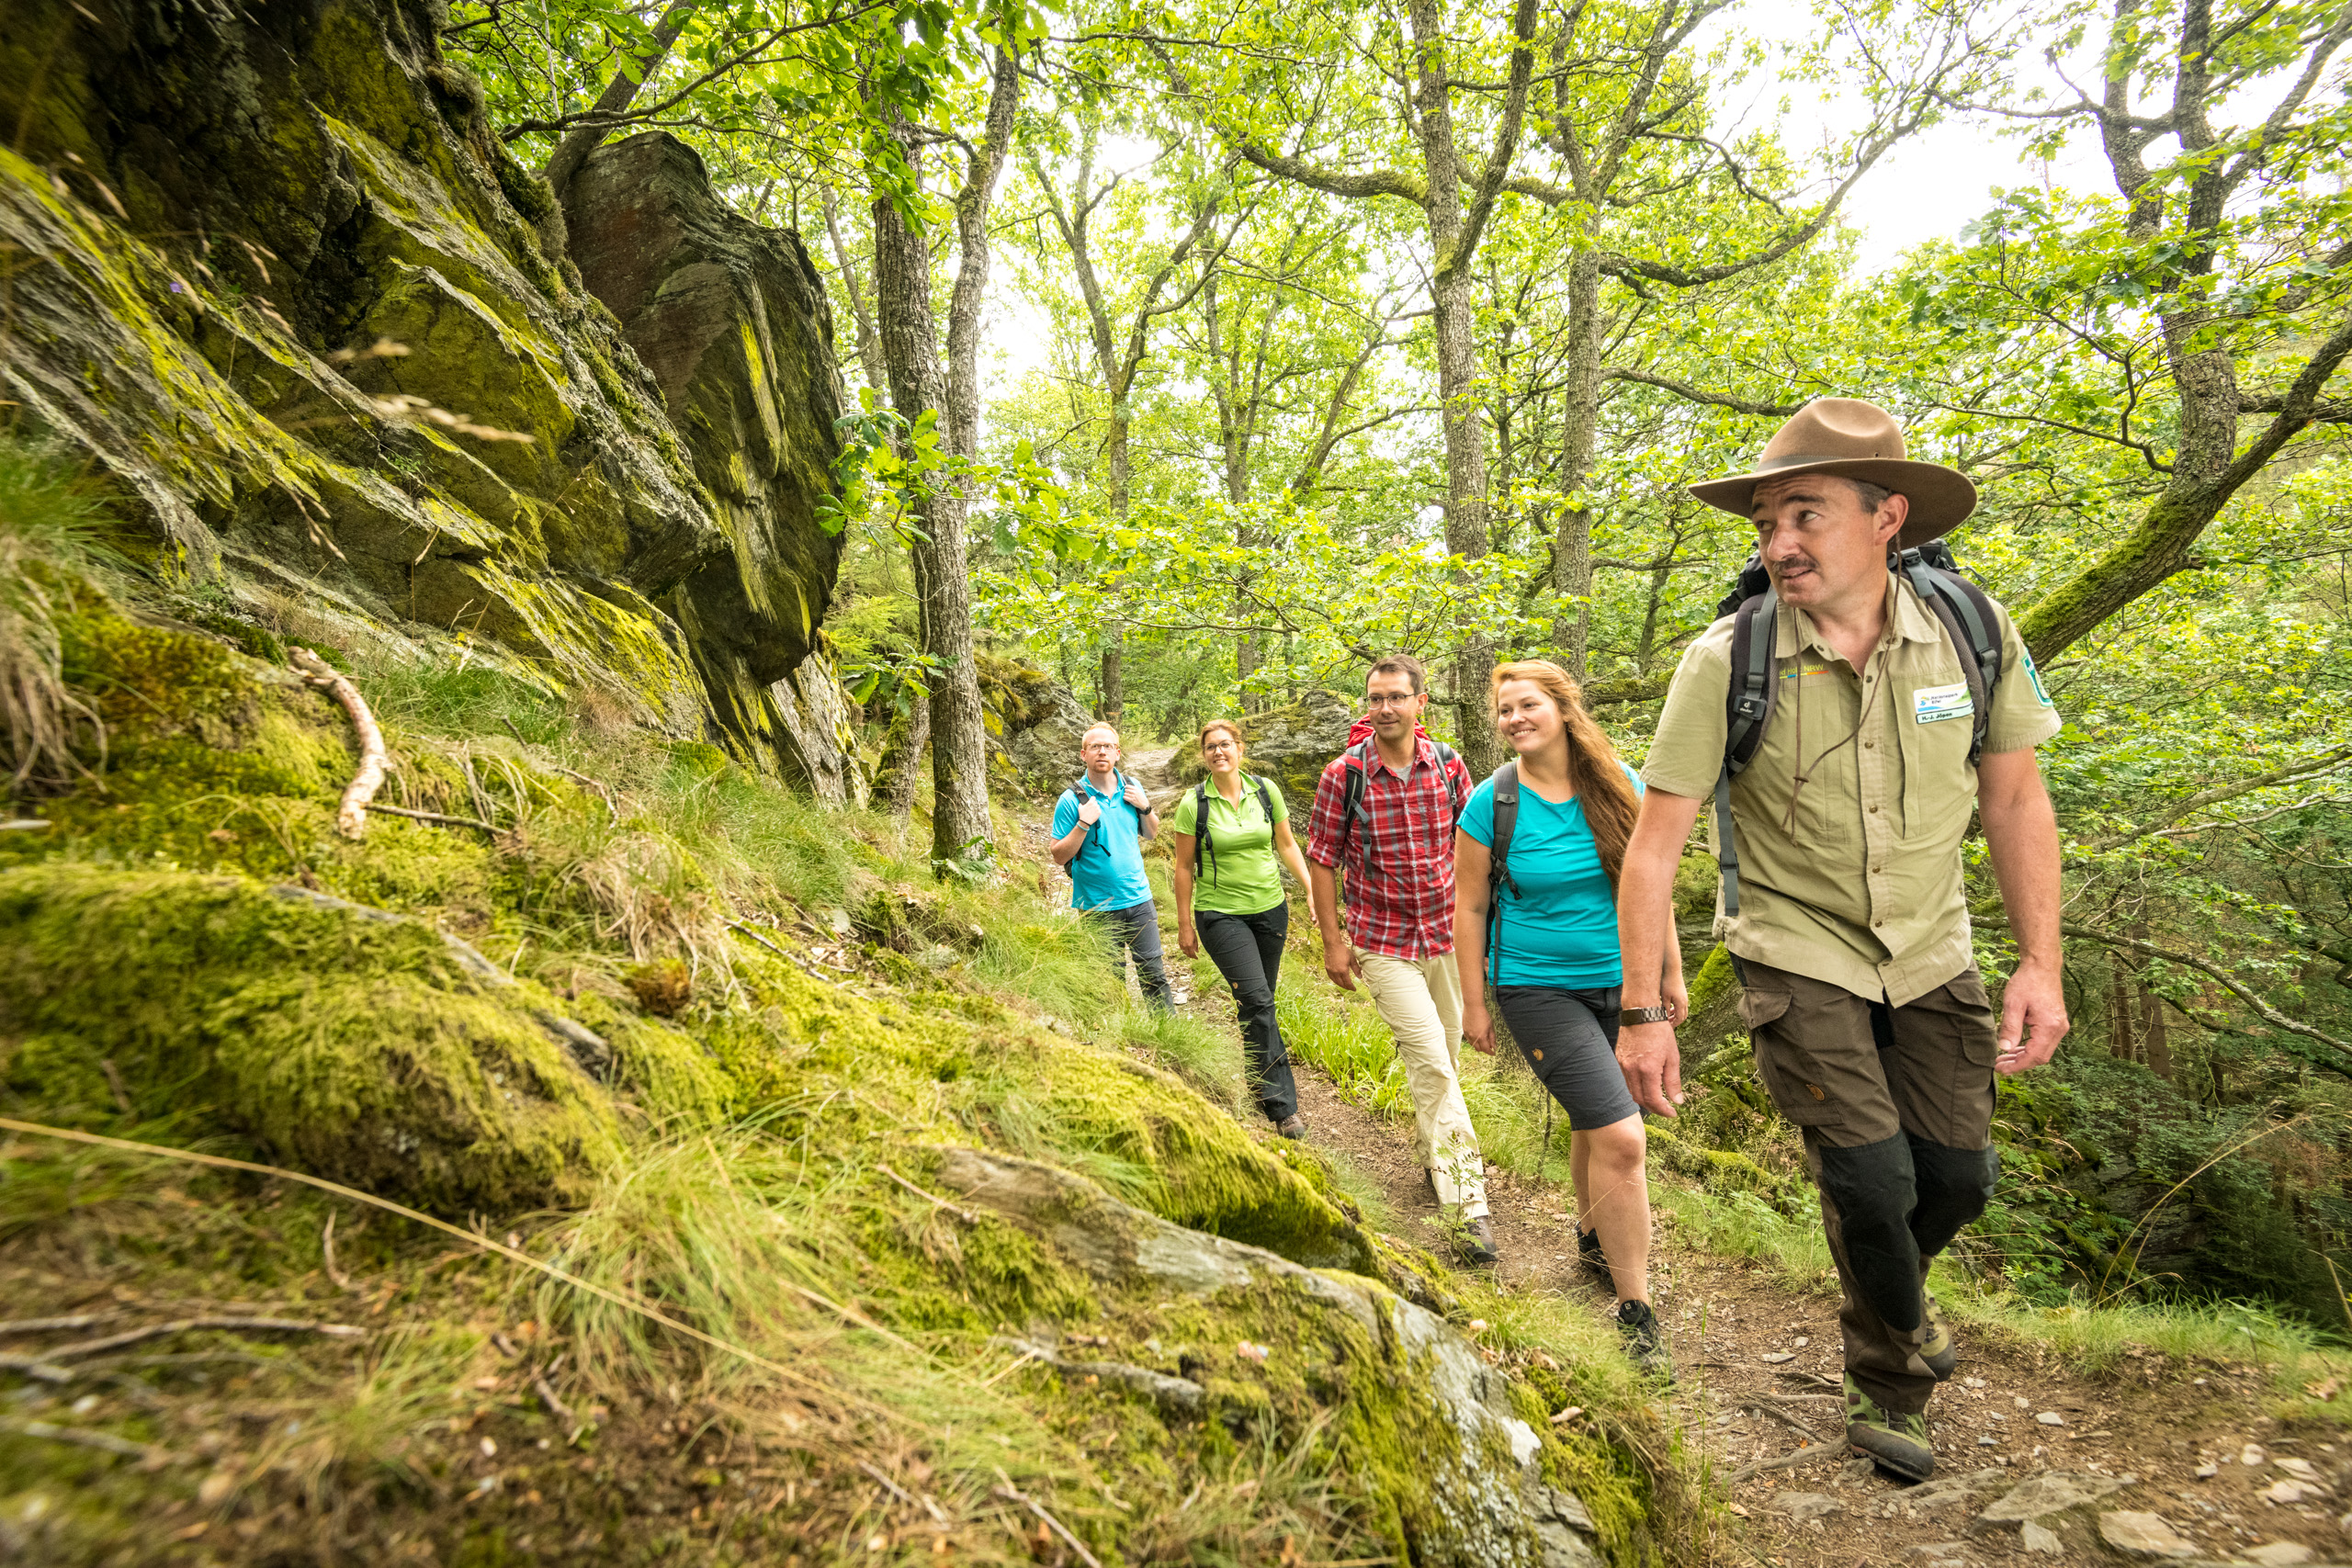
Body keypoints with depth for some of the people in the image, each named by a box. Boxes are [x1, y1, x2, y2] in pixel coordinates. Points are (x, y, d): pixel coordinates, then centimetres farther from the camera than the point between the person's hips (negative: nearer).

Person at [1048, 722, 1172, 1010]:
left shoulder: (1132, 788, 5)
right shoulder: (1071, 800, -8)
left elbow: (1150, 833, 17)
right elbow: (1059, 856, -7)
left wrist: (1145, 807, -3)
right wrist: (1083, 824, -21)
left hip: (1139, 900, 3)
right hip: (1099, 908, -3)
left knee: (1153, 974, 6)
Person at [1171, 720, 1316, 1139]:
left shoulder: (1266, 790, 2)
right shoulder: (1194, 804, -6)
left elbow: (1286, 844, 11)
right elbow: (1184, 867, -1)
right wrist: (1184, 925, -1)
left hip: (1270, 909, 4)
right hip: (1221, 914, -4)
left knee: (1259, 1001, 10)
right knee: (1257, 1000, -13)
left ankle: (1257, 1080, 31)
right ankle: (1281, 1104, -9)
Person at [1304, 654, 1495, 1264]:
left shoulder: (1448, 765, -2)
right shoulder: (1344, 773, -10)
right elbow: (1321, 859, -4)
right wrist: (1332, 941, -6)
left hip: (1446, 933, 4)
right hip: (1382, 943, -4)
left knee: (1443, 1059, 17)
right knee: (1432, 1065, -11)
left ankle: (1432, 1153, 40)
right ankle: (1470, 1202, -6)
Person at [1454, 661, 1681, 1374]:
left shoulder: (1618, 785, -2)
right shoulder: (1493, 802, -10)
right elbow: (1469, 905, -4)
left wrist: (1671, 974, 9)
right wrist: (1473, 1002, -2)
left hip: (1620, 982, 4)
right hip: (1540, 990, -4)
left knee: (1596, 1121, 20)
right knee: (1621, 1140, -12)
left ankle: (1594, 1236, 48)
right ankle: (1636, 1313, 2)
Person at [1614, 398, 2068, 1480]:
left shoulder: (1973, 630, -9)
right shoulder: (1726, 660, -18)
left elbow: (2015, 801, 2)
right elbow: (1654, 845, -16)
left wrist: (2040, 963, -4)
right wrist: (1645, 1012, -17)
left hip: (1929, 956, 3)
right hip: (1797, 956, -3)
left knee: (1957, 1175, 6)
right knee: (1872, 1177, -7)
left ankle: (1887, 1283, 44)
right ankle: (1889, 1375, 26)